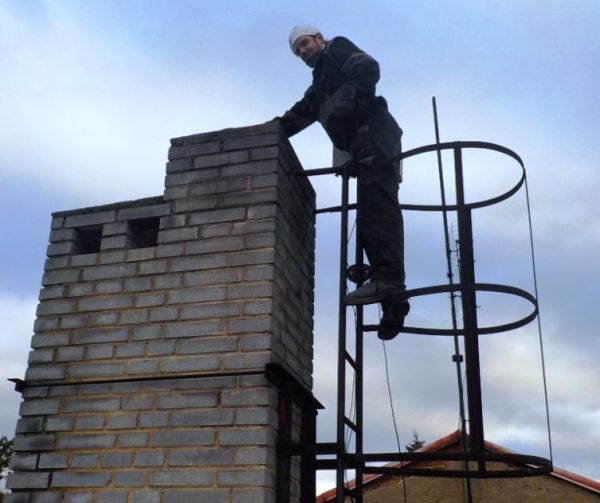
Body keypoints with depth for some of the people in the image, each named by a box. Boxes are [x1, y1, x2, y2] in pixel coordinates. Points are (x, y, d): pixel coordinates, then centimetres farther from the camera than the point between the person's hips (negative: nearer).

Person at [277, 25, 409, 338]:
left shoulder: (338, 49, 14)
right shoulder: (318, 88, 36)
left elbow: (368, 68, -5)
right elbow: (298, 116, 29)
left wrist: (349, 97, -17)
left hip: (372, 133, -8)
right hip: (362, 147, 8)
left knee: (376, 202, -22)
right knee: (369, 216, -5)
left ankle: (387, 279, -34)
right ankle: (392, 300, -12)